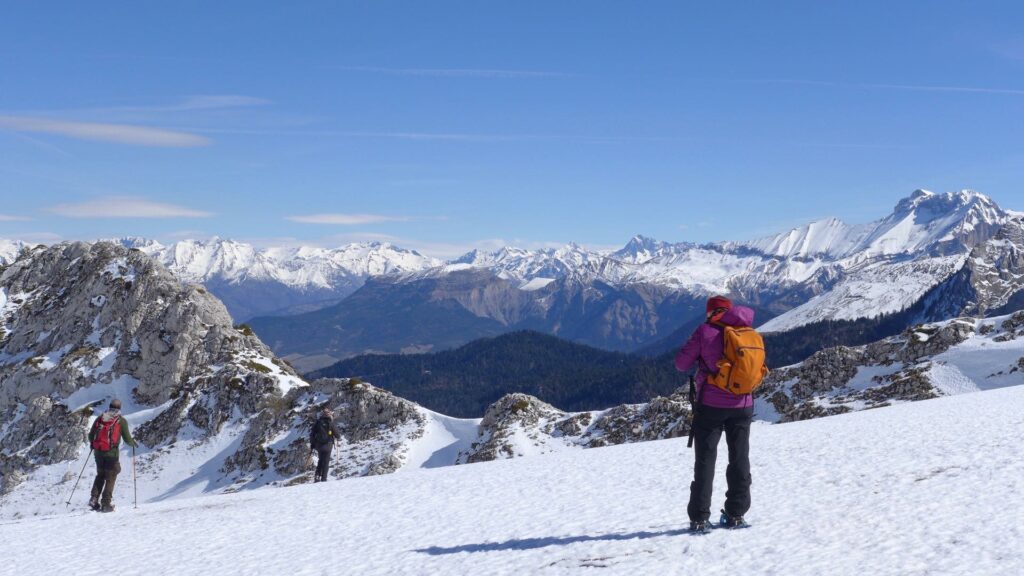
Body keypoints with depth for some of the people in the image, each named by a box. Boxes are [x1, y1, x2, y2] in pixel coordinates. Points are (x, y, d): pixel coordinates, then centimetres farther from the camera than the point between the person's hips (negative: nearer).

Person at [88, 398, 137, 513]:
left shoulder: (100, 418, 8)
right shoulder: (121, 421, -3)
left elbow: (91, 435, 10)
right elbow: (127, 439, -2)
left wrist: (93, 444, 31)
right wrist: (134, 443, 19)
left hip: (98, 452, 4)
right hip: (111, 453, -4)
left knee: (100, 475, 20)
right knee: (110, 478, 6)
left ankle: (94, 499, 8)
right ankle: (106, 504, 1)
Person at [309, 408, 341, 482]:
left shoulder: (317, 422, 2)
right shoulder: (330, 423, -8)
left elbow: (312, 434, 5)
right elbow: (337, 434, -4)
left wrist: (311, 445, 13)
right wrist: (335, 438, 21)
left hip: (318, 445, 4)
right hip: (327, 445, -4)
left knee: (320, 460, 21)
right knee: (326, 462, 4)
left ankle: (317, 476, 8)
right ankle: (323, 478, -1)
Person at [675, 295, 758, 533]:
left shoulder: (706, 331, -9)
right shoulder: (747, 333, 1)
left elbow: (681, 364, -6)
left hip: (711, 405, -3)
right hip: (742, 405, 3)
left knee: (705, 460, 2)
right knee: (740, 459, 13)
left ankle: (699, 518, 0)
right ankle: (736, 515, 16)